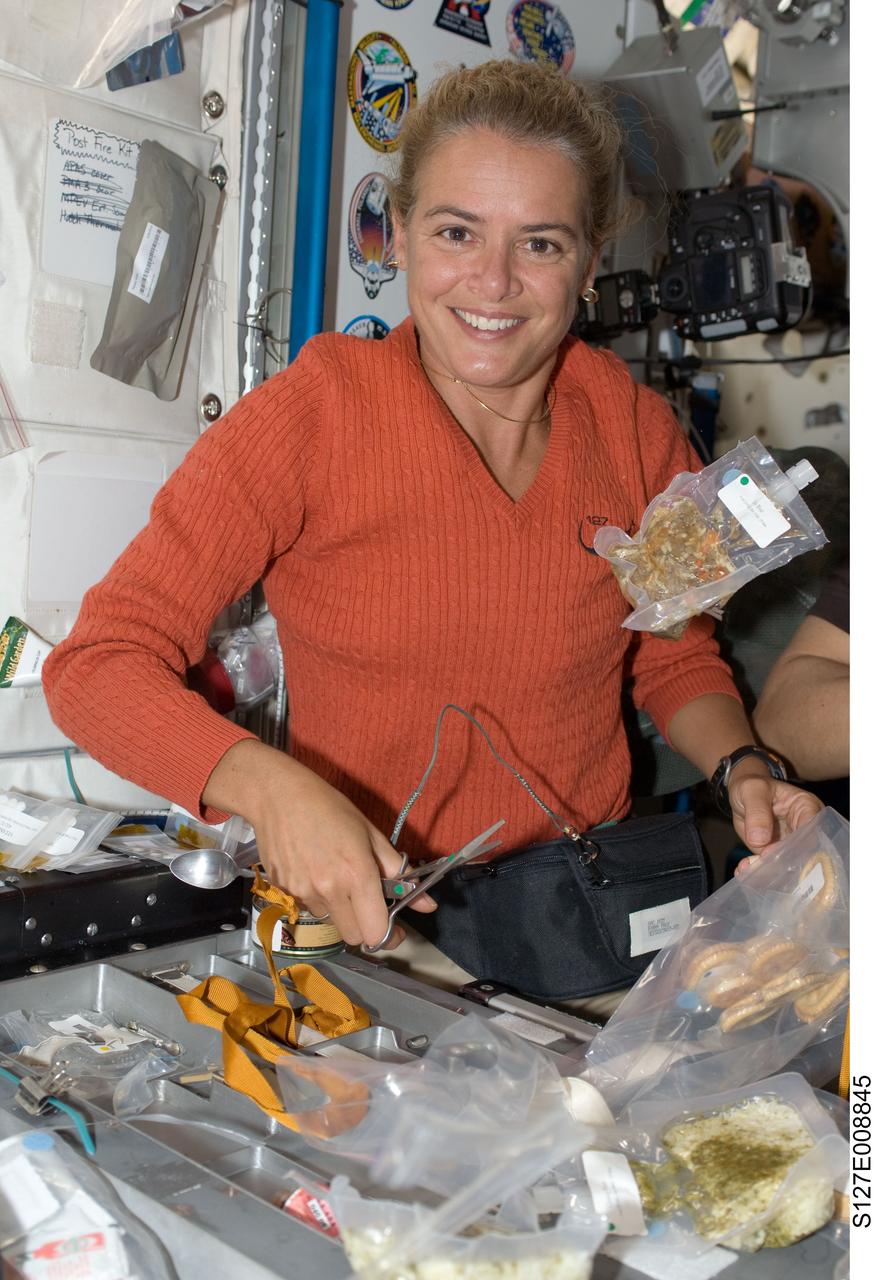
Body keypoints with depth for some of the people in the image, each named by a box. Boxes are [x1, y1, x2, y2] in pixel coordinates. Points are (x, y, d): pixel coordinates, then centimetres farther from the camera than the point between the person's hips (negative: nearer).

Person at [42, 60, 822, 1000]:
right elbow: (98, 663, -13)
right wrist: (272, 787, -30)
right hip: (358, 913, -3)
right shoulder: (310, 415, -12)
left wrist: (744, 771, -7)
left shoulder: (633, 428, -1)